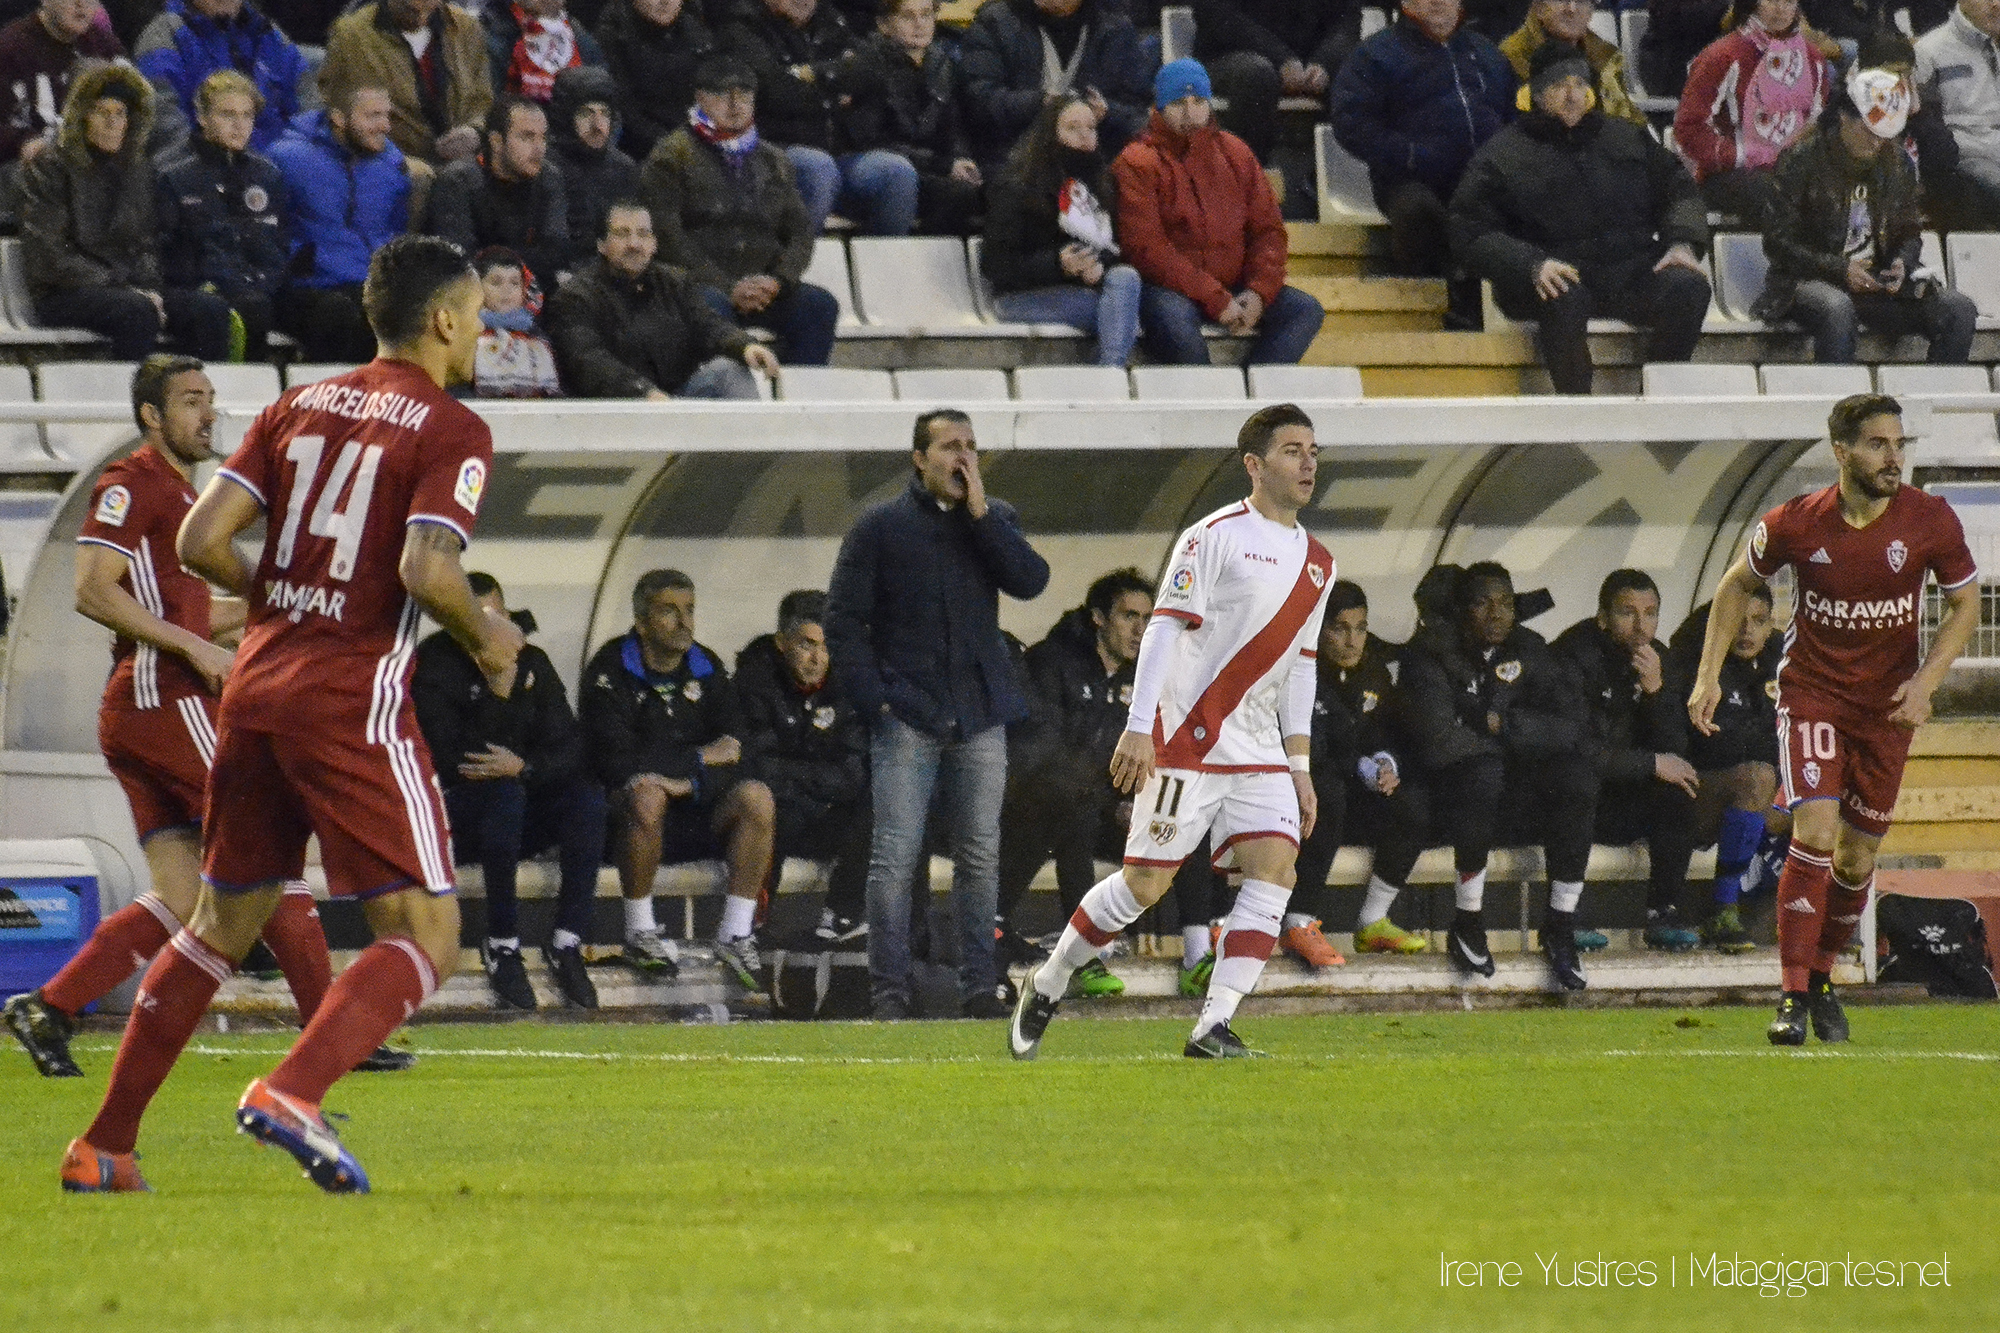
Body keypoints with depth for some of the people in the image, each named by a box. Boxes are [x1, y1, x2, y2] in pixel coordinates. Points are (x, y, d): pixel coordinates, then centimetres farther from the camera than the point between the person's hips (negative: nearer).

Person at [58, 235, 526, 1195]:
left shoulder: (298, 408, 14)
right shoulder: (451, 431, -4)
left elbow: (200, 542, 6)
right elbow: (425, 570, -19)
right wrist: (484, 638, -1)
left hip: (256, 689, 7)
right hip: (353, 700, -7)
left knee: (220, 927, 19)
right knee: (425, 940, -3)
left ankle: (104, 1145, 17)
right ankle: (291, 1092, -27)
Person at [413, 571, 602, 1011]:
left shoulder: (532, 662, 5)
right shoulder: (434, 666, -11)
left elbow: (569, 751, 0)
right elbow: (453, 761, -22)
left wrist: (524, 767, -21)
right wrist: (498, 693, -30)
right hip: (452, 817, -5)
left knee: (588, 797, -23)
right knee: (505, 794, -37)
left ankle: (567, 944, -23)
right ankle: (502, 948, -29)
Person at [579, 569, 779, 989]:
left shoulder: (706, 668, 11)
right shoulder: (611, 671, -6)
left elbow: (734, 747, 3)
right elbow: (617, 761, -17)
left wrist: (689, 781, -17)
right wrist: (701, 758, -10)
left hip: (697, 815, 4)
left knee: (756, 797, -25)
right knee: (646, 797, -39)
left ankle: (736, 934, -19)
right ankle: (640, 934, -24)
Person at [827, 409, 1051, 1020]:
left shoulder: (996, 519, 12)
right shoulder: (879, 526, 2)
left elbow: (1031, 580, -6)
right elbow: (844, 619, 1)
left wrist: (979, 512, -9)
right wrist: (873, 696, -7)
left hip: (980, 716, 3)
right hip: (908, 714, -3)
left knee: (981, 855, 4)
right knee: (895, 854, -7)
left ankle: (979, 986, 10)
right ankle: (888, 989, -5)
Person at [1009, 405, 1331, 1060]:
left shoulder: (1317, 562, 14)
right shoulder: (1213, 538, -8)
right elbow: (1162, 630, -12)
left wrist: (1300, 769, 16)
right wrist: (1138, 729, -20)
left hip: (1259, 749, 6)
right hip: (1186, 736, -6)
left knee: (1275, 865, -12)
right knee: (1145, 882, -5)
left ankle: (1213, 1027, -13)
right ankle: (1046, 987, 17)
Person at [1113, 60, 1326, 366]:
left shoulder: (1233, 153, 15)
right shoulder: (1137, 164, -2)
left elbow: (1268, 229, 14)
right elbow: (1146, 249, -12)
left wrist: (1259, 292, -6)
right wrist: (1216, 300, -17)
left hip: (1233, 289, 5)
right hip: (1171, 290, -5)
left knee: (1307, 311, -15)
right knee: (1174, 320, -38)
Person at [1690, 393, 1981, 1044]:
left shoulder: (1931, 520, -12)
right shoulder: (1795, 525, -13)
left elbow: (1965, 604, 2)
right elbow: (1736, 585, 5)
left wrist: (1925, 680, -12)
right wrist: (1709, 674, -1)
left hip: (1888, 704, 2)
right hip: (1811, 691, -2)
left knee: (1857, 856, 8)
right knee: (1814, 835, -18)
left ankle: (1821, 977, 31)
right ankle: (1794, 997, -15)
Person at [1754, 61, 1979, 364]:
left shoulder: (1896, 162, 11)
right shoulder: (1801, 159, -6)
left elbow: (1910, 232, 20)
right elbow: (1777, 243, -7)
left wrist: (1901, 264, -5)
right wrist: (1840, 269, -18)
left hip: (1879, 283, 5)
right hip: (1810, 281, -5)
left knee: (1959, 310, -18)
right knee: (1837, 310, -42)